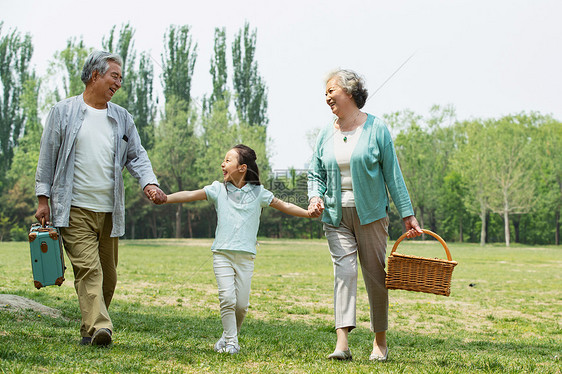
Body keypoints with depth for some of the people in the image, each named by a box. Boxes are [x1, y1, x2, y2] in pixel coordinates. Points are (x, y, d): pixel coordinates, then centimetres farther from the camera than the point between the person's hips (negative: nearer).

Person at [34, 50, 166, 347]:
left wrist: (149, 182, -8)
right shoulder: (63, 112, 3)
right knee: (88, 268, -15)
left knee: (108, 275, 7)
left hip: (110, 211, 4)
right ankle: (98, 327, -23)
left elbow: (136, 156, 12)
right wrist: (43, 199, -1)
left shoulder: (122, 118, 13)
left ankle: (89, 330, 20)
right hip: (75, 209, -4)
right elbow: (47, 157, 4)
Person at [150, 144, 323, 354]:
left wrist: (308, 213, -1)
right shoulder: (218, 189, 7)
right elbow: (190, 195, -3)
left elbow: (284, 206, 11)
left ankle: (230, 336, 20)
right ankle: (230, 342, -2)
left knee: (241, 304, -2)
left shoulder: (257, 192, 8)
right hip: (222, 253, 0)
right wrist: (165, 198, -16)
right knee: (227, 299, -12)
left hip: (246, 256, 1)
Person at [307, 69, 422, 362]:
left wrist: (407, 214, -2)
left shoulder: (376, 128, -3)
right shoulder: (326, 134, 7)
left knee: (376, 274, 3)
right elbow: (316, 174, 14)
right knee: (343, 270, -10)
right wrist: (315, 196, -9)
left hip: (371, 213, -2)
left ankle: (380, 341, 16)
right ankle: (342, 342, -17)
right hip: (336, 215, 2)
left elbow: (392, 173, -1)